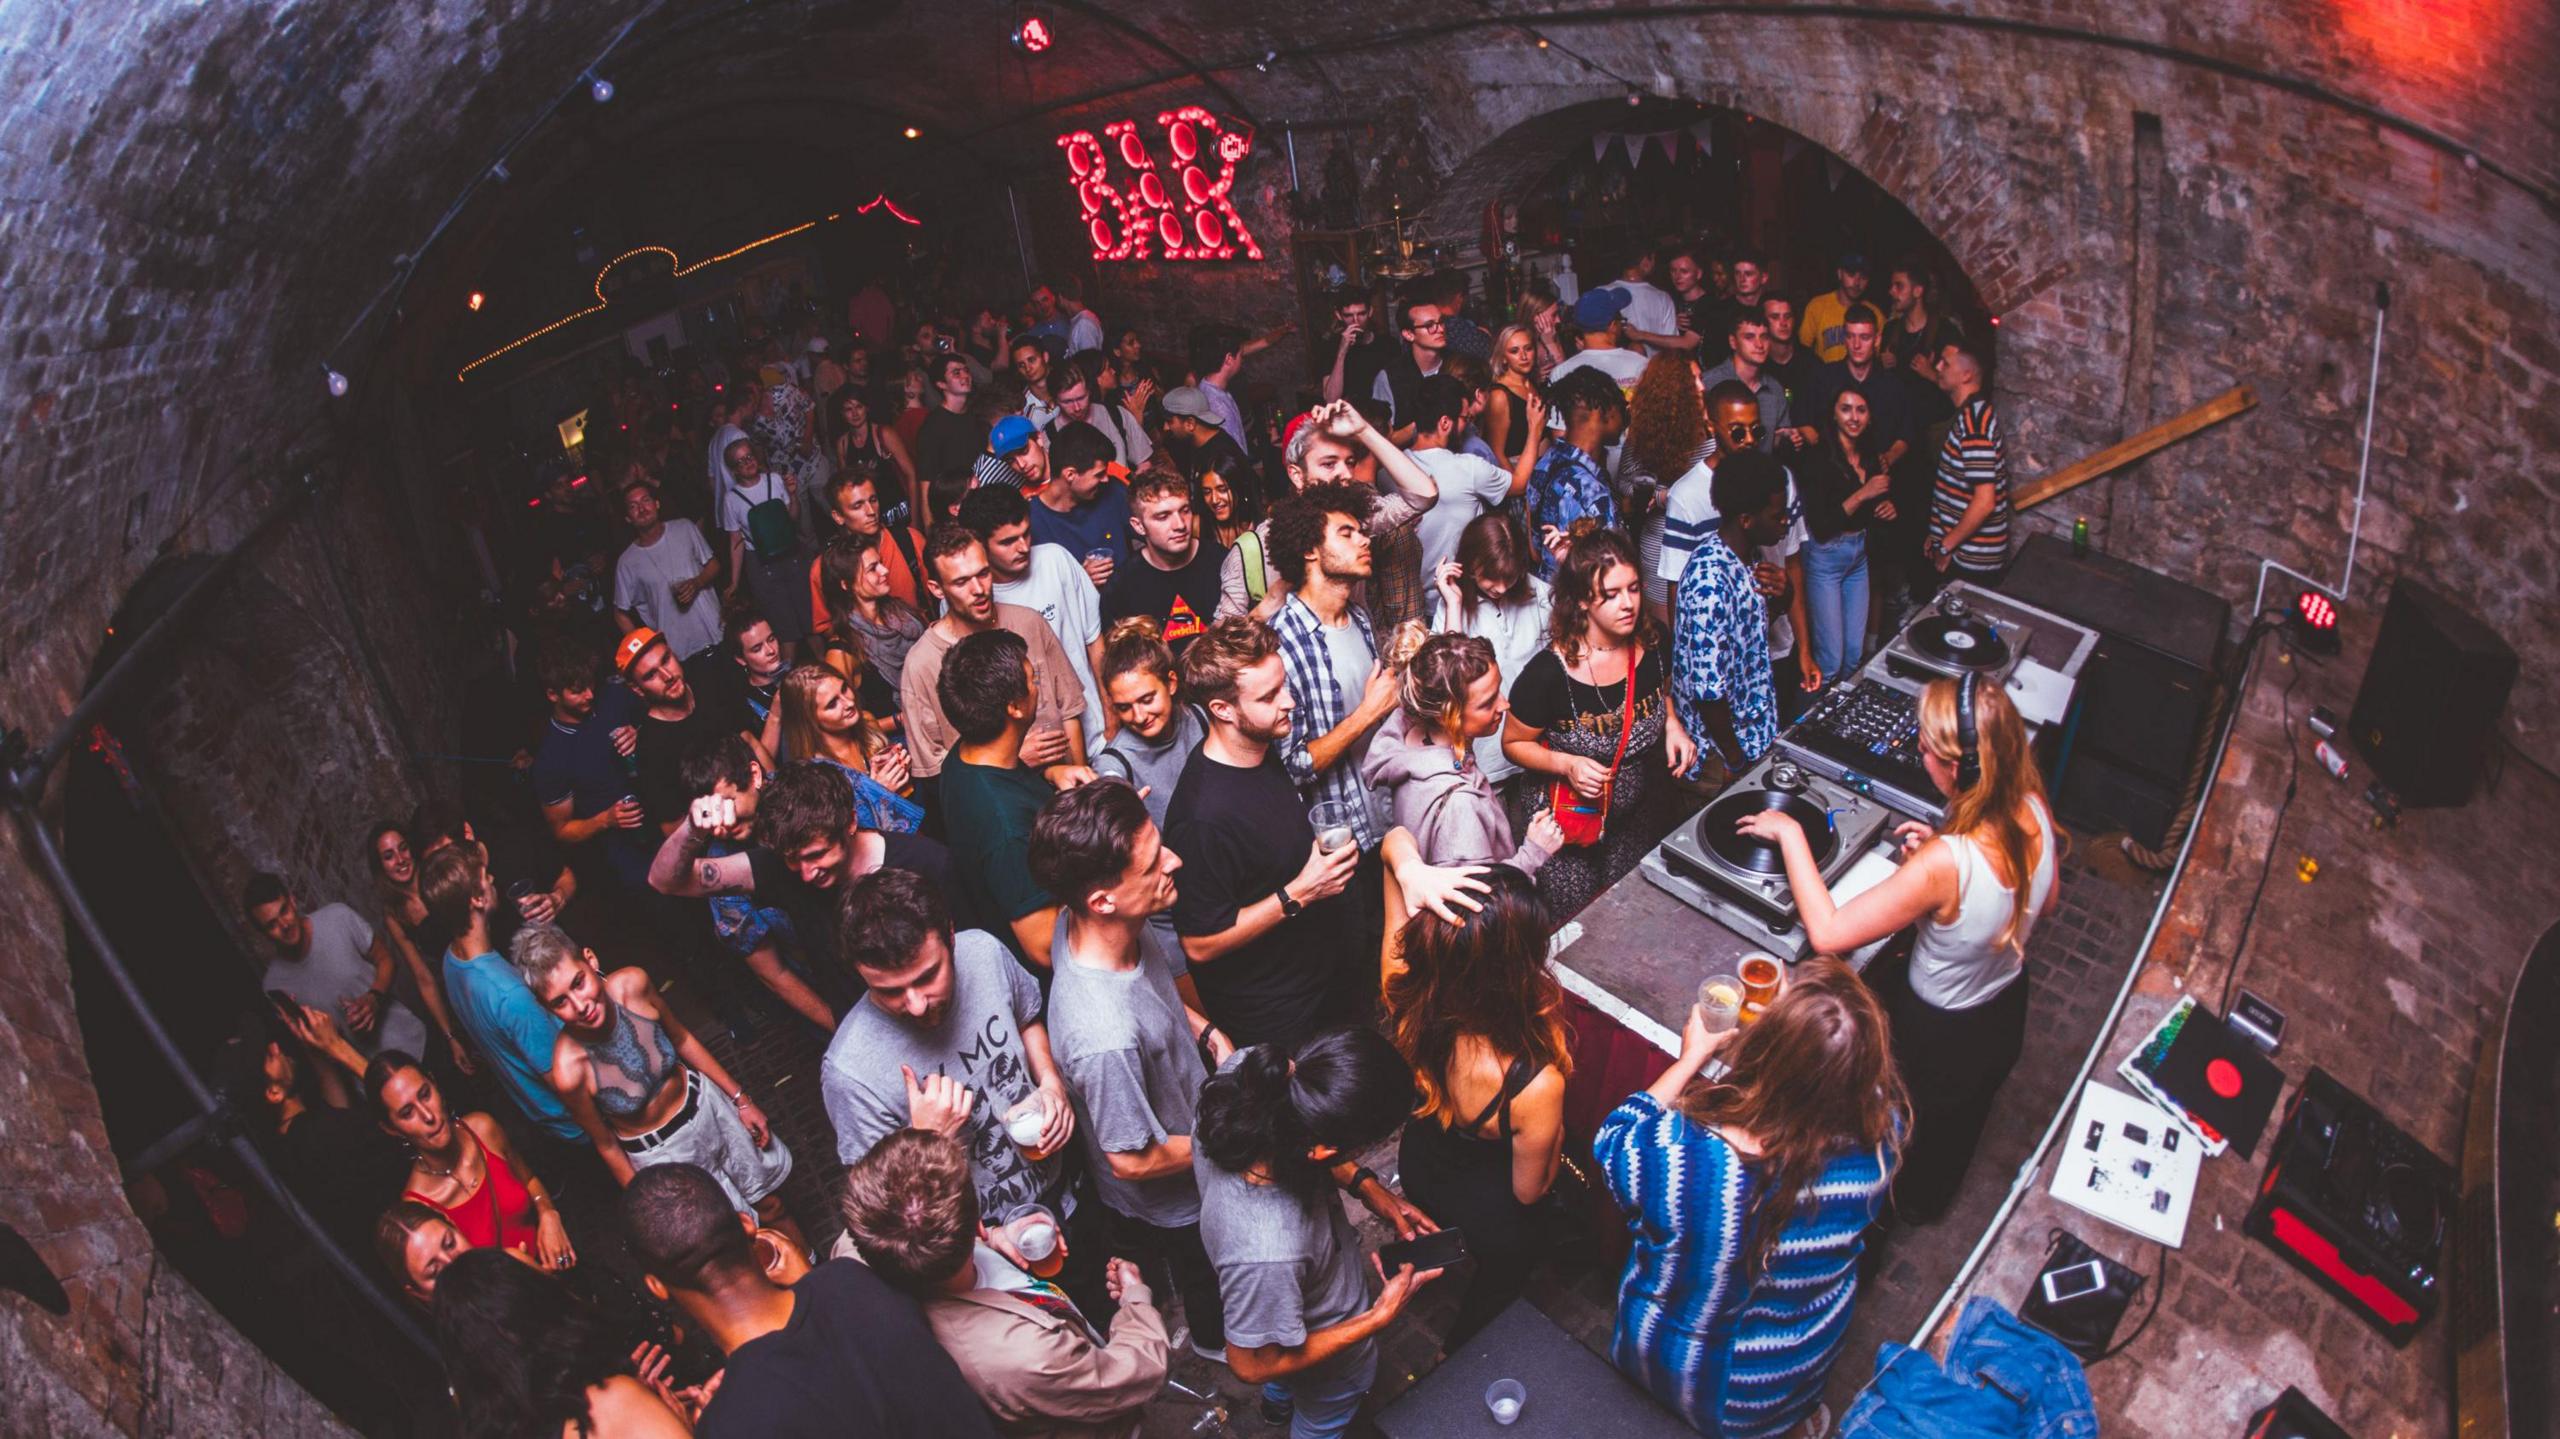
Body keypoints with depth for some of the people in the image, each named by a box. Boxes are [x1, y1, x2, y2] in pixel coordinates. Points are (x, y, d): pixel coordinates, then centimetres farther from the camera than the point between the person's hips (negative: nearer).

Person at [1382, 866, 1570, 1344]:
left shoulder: (1405, 989, -35)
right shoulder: (1537, 1085, -46)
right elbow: (1529, 1191, -24)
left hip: (1418, 1166, 4)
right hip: (1493, 1216, -4)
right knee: (1500, 1280, 33)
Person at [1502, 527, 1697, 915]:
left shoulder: (1652, 643, -12)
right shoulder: (1549, 672, -28)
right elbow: (1513, 743, -13)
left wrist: (1672, 724, -7)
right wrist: (1567, 764, -28)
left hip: (1634, 821, 5)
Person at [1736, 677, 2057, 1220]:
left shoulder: (1944, 863, -44)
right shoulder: (2032, 810, -21)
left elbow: (1827, 932, -38)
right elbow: (2041, 901, 0)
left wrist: (1790, 835, -30)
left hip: (1940, 1036, -7)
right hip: (2009, 1010, 7)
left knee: (1914, 1125, 28)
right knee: (1964, 1116, 36)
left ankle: (1904, 1202, 58)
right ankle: (1933, 1198, 65)